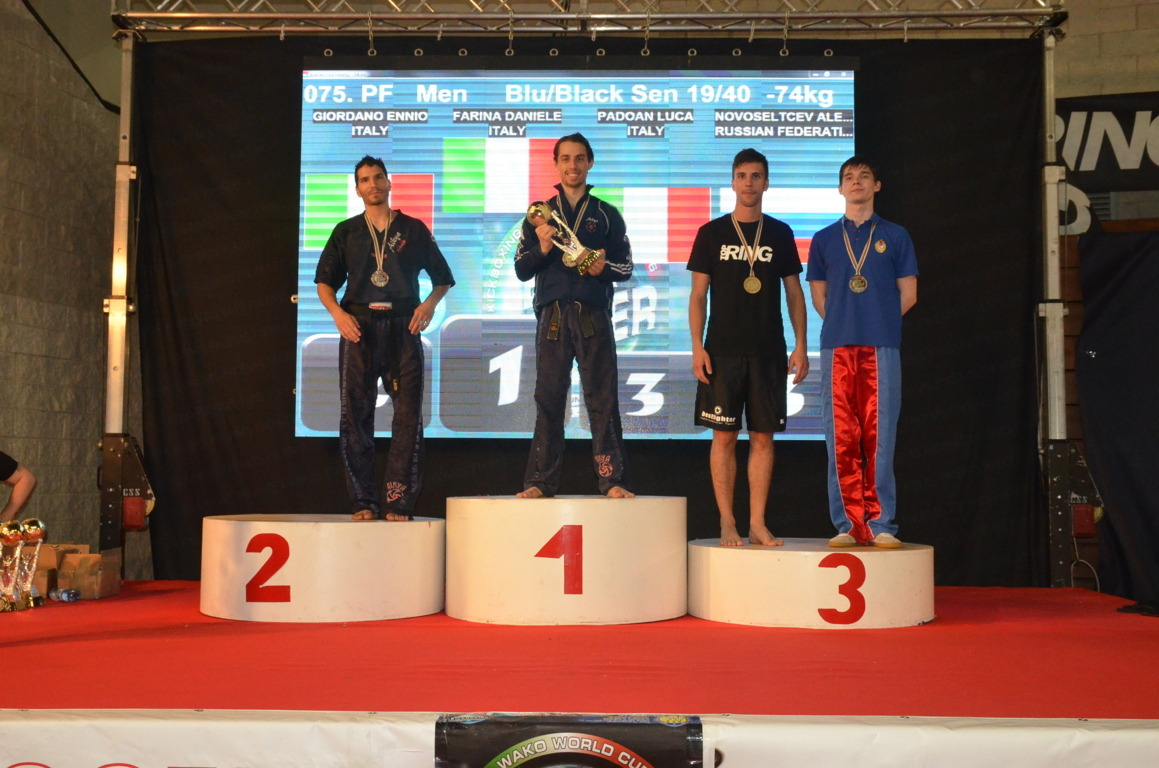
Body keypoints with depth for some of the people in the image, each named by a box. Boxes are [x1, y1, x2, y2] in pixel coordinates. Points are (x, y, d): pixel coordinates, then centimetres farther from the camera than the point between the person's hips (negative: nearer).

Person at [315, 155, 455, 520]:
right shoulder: (346, 231, 15)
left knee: (408, 415, -7)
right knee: (355, 414, -3)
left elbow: (444, 278, 16)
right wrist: (337, 312, -4)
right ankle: (363, 501, 4)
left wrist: (430, 303, -3)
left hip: (403, 328, -1)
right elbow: (324, 281, 15)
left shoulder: (414, 229, 12)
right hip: (359, 327, 1)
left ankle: (398, 502, -2)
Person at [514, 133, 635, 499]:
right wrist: (542, 248, -10)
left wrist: (604, 267, -11)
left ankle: (613, 480, 0)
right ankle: (540, 482, 5)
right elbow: (521, 269, 9)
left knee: (602, 400, -3)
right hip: (552, 315, 1)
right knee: (548, 400, 1)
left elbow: (625, 266, 10)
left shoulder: (607, 214, 14)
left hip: (594, 316, -1)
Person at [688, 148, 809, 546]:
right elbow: (698, 294, 4)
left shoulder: (780, 233, 10)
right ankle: (727, 522, 8)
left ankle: (758, 522, 10)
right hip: (723, 350, -1)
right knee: (724, 436, -1)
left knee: (763, 437, 3)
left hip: (769, 352, 2)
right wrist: (697, 346, -5)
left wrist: (801, 345, 4)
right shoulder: (712, 233, 6)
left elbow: (794, 292, 12)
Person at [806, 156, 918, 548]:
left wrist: (878, 324, 7)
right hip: (837, 347, 1)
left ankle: (880, 524, 3)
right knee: (841, 437, -1)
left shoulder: (894, 236, 11)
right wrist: (844, 324, 6)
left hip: (882, 347, -1)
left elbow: (908, 295, 11)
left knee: (879, 436, -3)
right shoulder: (824, 239, 14)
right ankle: (848, 524, 5)